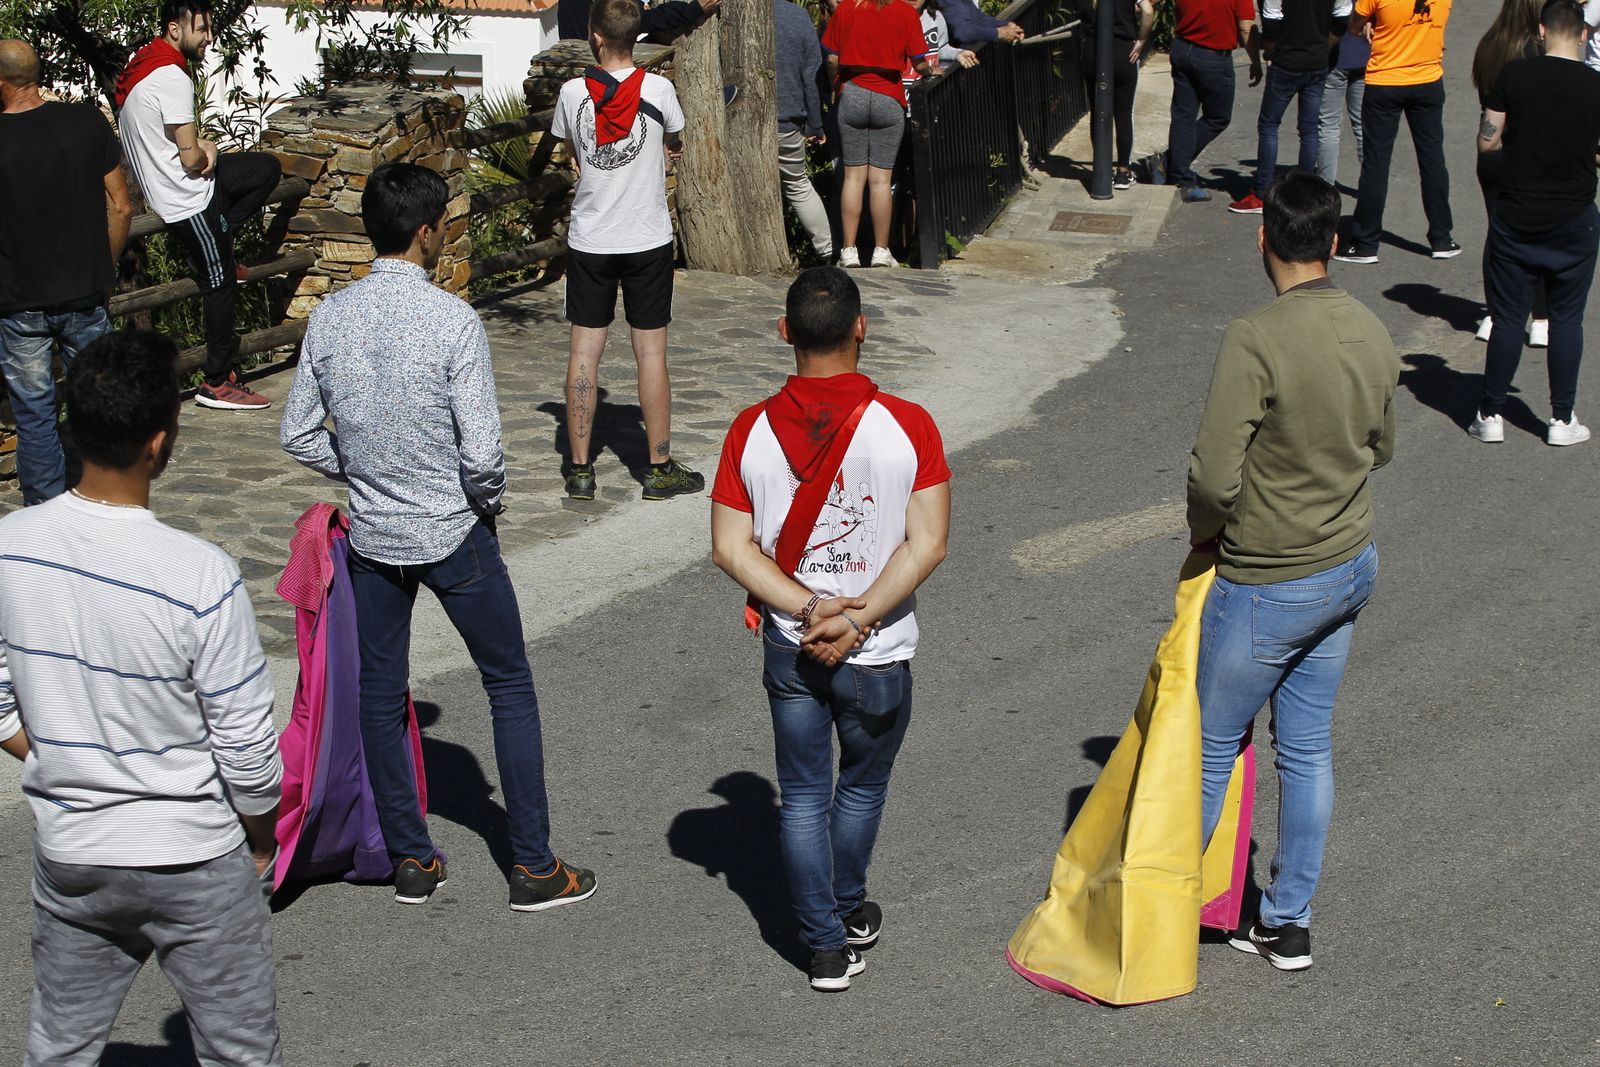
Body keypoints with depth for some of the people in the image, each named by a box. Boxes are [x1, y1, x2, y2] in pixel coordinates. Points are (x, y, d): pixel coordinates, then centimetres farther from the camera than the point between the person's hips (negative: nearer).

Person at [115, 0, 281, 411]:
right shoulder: (171, 77, -24)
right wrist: (208, 152, 0)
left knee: (267, 168, 16)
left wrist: (200, 144, -1)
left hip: (163, 186, 9)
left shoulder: (144, 62, 6)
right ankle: (219, 383, 8)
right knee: (220, 283, 0)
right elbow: (192, 159, -24)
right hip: (187, 198, -9)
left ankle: (217, 246, 14)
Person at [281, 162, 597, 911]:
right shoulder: (453, 321, -19)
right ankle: (534, 867, 14)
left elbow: (300, 436, 1)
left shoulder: (330, 318, -5)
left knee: (380, 696, 16)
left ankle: (411, 861, 27)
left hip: (372, 537, 4)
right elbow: (482, 452, -21)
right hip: (454, 535, -4)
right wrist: (489, 501, 0)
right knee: (510, 686, 10)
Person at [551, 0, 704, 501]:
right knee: (651, 352, 4)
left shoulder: (572, 92, -5)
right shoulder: (658, 89, -9)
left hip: (588, 239, 1)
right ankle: (660, 468, 10)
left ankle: (580, 469, 9)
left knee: (584, 351, 6)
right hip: (647, 239, -1)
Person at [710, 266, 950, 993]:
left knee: (803, 797, 15)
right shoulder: (907, 426, -15)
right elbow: (927, 544, -19)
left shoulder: (752, 431, -9)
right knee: (862, 787, 23)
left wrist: (812, 610, -12)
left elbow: (731, 549, -10)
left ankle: (827, 946, 18)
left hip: (790, 652, 1)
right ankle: (849, 911, 42)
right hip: (879, 658, -1)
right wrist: (857, 619, -17)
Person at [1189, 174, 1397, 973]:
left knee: (1210, 748, 10)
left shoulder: (1255, 340, -24)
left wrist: (1204, 527, -6)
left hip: (1268, 585, -7)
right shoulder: (1374, 337, -1)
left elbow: (1213, 476, -26)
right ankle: (1287, 923, 26)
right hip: (1351, 565, 7)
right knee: (1307, 744, 16)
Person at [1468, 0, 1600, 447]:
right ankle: (1562, 419, 15)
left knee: (1507, 316, 8)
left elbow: (1486, 141, -4)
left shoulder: (1514, 74, -9)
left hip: (1516, 217, 0)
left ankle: (1491, 415, 13)